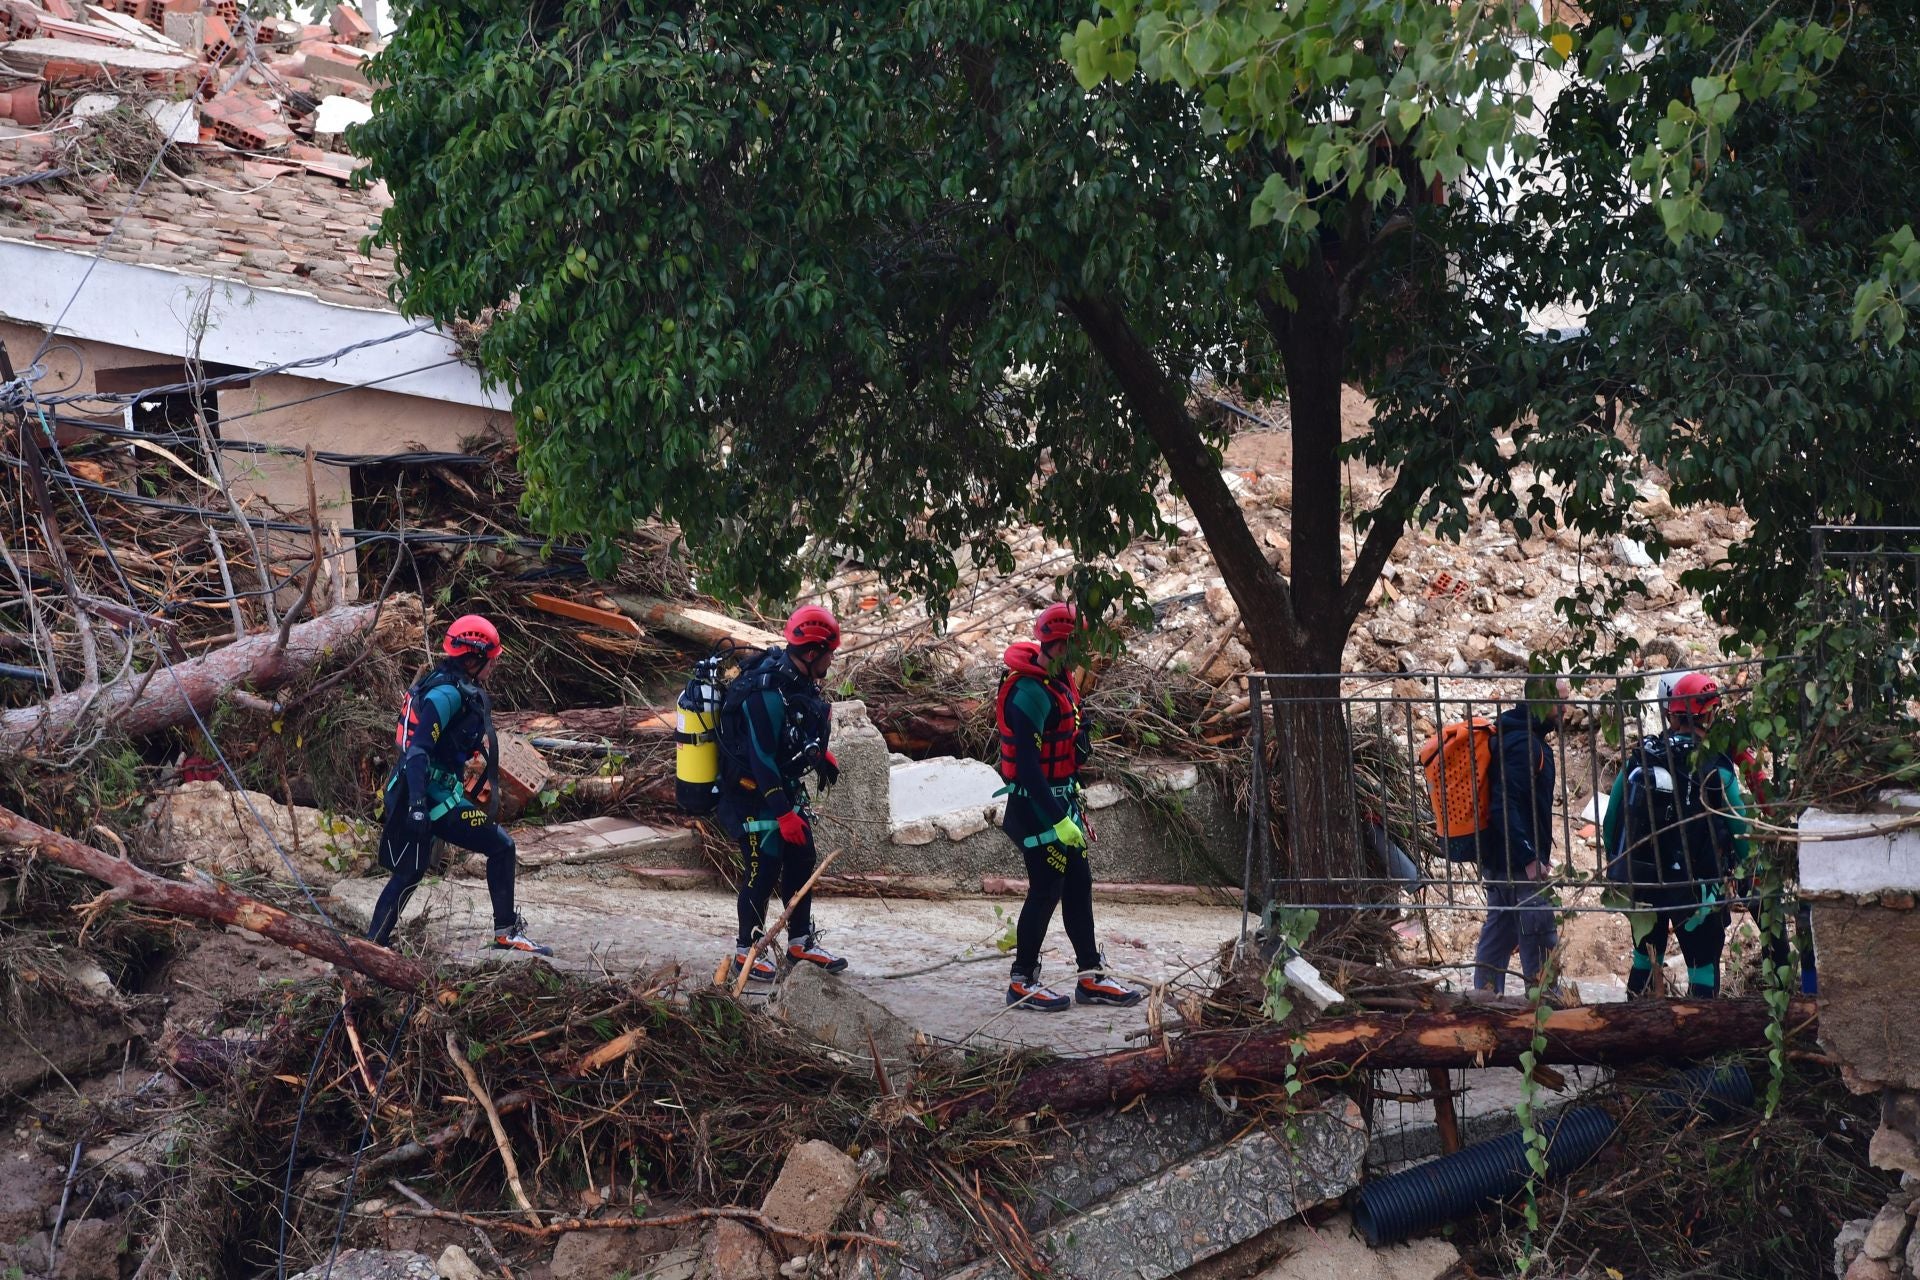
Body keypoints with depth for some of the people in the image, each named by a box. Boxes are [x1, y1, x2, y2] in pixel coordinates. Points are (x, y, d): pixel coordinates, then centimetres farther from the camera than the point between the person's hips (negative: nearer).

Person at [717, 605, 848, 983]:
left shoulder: (798, 679, 0)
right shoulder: (767, 693, -29)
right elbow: (761, 759, -29)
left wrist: (820, 754, 20)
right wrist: (784, 814, -27)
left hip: (785, 788, 9)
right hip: (754, 795, -9)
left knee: (801, 863, 13)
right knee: (763, 871, -3)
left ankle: (801, 942, 25)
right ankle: (746, 952, 11)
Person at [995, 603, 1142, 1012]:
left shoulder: (1058, 681, 8)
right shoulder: (1031, 693, -24)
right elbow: (1027, 765, -26)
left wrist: (1070, 788, 22)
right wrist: (1058, 821, -25)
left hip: (1060, 801, 10)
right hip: (1036, 806, -10)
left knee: (1079, 885, 13)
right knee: (1046, 890, -3)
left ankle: (1091, 977, 21)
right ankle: (1022, 983, 9)